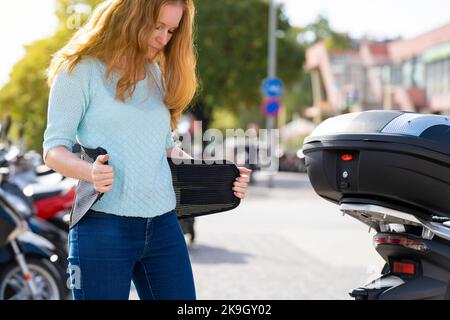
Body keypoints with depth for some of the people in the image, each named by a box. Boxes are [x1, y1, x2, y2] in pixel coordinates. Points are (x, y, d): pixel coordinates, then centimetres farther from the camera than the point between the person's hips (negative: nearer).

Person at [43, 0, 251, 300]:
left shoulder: (157, 75, 16)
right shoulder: (81, 70, -2)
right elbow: (54, 148, -5)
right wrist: (90, 171, -26)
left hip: (163, 227, 6)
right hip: (103, 227, -5)